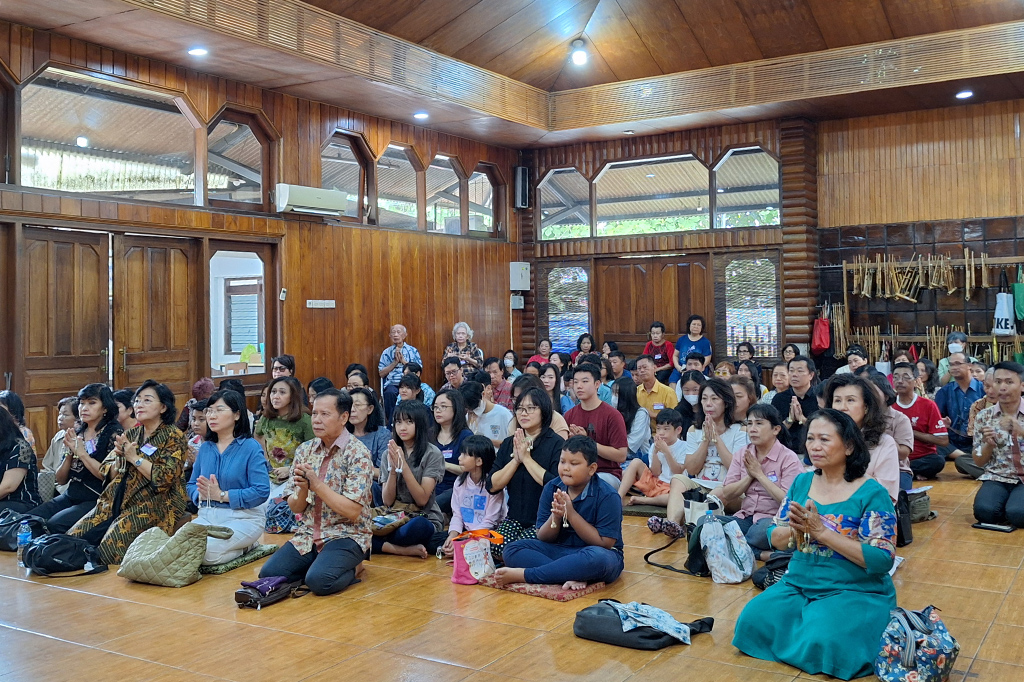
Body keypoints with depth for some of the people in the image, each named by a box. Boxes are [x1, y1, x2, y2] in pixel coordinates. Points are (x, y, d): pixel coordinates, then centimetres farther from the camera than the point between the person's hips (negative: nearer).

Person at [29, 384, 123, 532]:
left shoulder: (114, 433, -5)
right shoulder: (75, 434, 12)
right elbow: (61, 480, 11)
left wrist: (82, 453, -13)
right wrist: (70, 453, -6)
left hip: (97, 500, -6)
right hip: (70, 496, 6)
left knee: (55, 524, -27)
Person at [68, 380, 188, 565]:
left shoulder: (173, 436, -4)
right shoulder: (130, 434, 16)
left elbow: (166, 478, -16)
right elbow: (110, 474, 14)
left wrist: (134, 457, -12)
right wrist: (120, 457, -6)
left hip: (153, 506, -7)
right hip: (117, 503, 7)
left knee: (112, 544, -26)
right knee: (74, 537, -10)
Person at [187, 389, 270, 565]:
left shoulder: (250, 447, -7)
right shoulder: (205, 447, 12)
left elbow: (262, 491, -16)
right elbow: (191, 484, 14)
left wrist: (221, 495, -18)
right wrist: (201, 494, -11)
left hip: (242, 517, -6)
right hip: (207, 516, 6)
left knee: (205, 551, -28)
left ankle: (245, 546, 3)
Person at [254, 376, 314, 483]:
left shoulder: (304, 421, -11)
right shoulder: (266, 419, 4)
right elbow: (258, 437, 24)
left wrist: (291, 470, -16)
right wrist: (265, 462, 13)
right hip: (271, 478, 5)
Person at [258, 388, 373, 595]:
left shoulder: (358, 454, -12)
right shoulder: (305, 450, 5)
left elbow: (352, 511, -18)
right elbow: (295, 508, 5)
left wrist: (317, 485, -22)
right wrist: (302, 489, -17)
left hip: (346, 535, -6)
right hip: (308, 534, 6)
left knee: (318, 580, -30)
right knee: (268, 574, -15)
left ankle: (351, 569, 1)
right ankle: (320, 563, 7)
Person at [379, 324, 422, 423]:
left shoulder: (413, 351, 16)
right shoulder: (387, 352, 17)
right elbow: (381, 373, 9)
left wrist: (403, 361, -2)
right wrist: (395, 362, -1)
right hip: (392, 384, 1)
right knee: (390, 393, -35)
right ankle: (391, 423, -25)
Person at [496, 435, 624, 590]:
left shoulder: (607, 496, -13)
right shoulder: (551, 488, -1)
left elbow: (605, 543, -16)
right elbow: (542, 538, 1)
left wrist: (571, 513, -21)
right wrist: (556, 516, -21)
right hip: (559, 550, 4)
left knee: (598, 557, -40)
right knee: (512, 550, -15)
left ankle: (521, 575, -29)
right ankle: (572, 577, -31)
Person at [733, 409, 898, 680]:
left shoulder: (872, 494, -12)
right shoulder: (802, 482, 4)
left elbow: (882, 560, -18)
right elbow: (775, 540, 7)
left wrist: (821, 531, -24)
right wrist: (795, 530, -17)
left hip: (856, 592, -4)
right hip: (799, 585, 4)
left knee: (821, 640, -29)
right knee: (752, 620, -17)